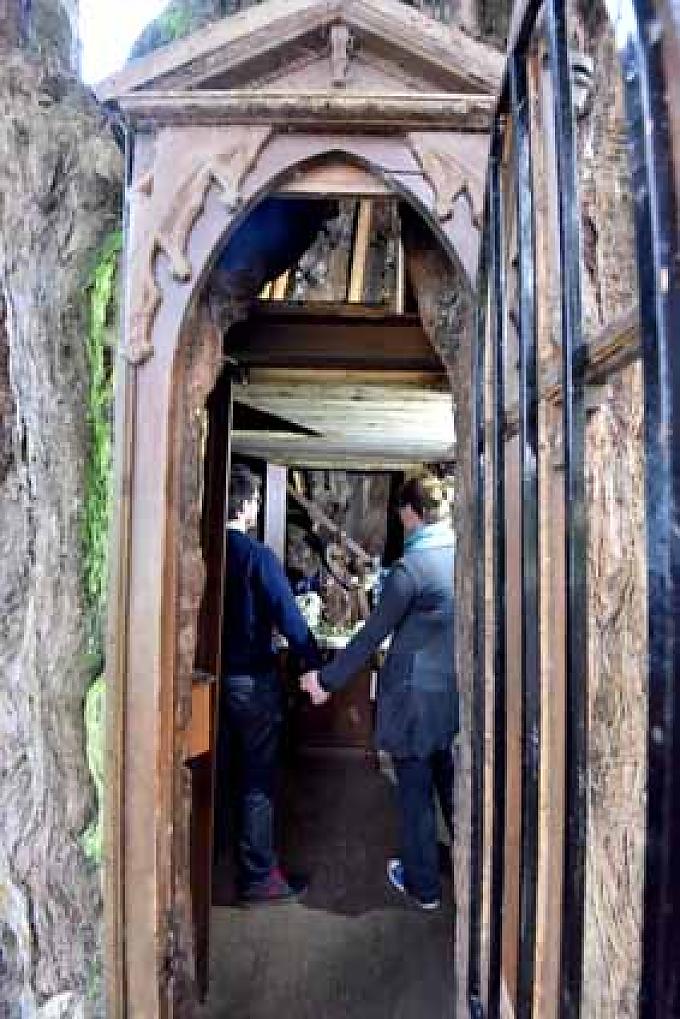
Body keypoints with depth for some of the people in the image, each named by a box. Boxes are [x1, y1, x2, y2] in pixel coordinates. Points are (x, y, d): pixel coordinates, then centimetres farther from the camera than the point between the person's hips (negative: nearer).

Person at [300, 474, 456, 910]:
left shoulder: (410, 567, -20)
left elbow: (372, 635, -16)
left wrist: (327, 679, -7)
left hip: (417, 697, -6)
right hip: (458, 694, 6)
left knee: (415, 792, 11)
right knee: (454, 785, 22)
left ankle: (423, 885, 27)